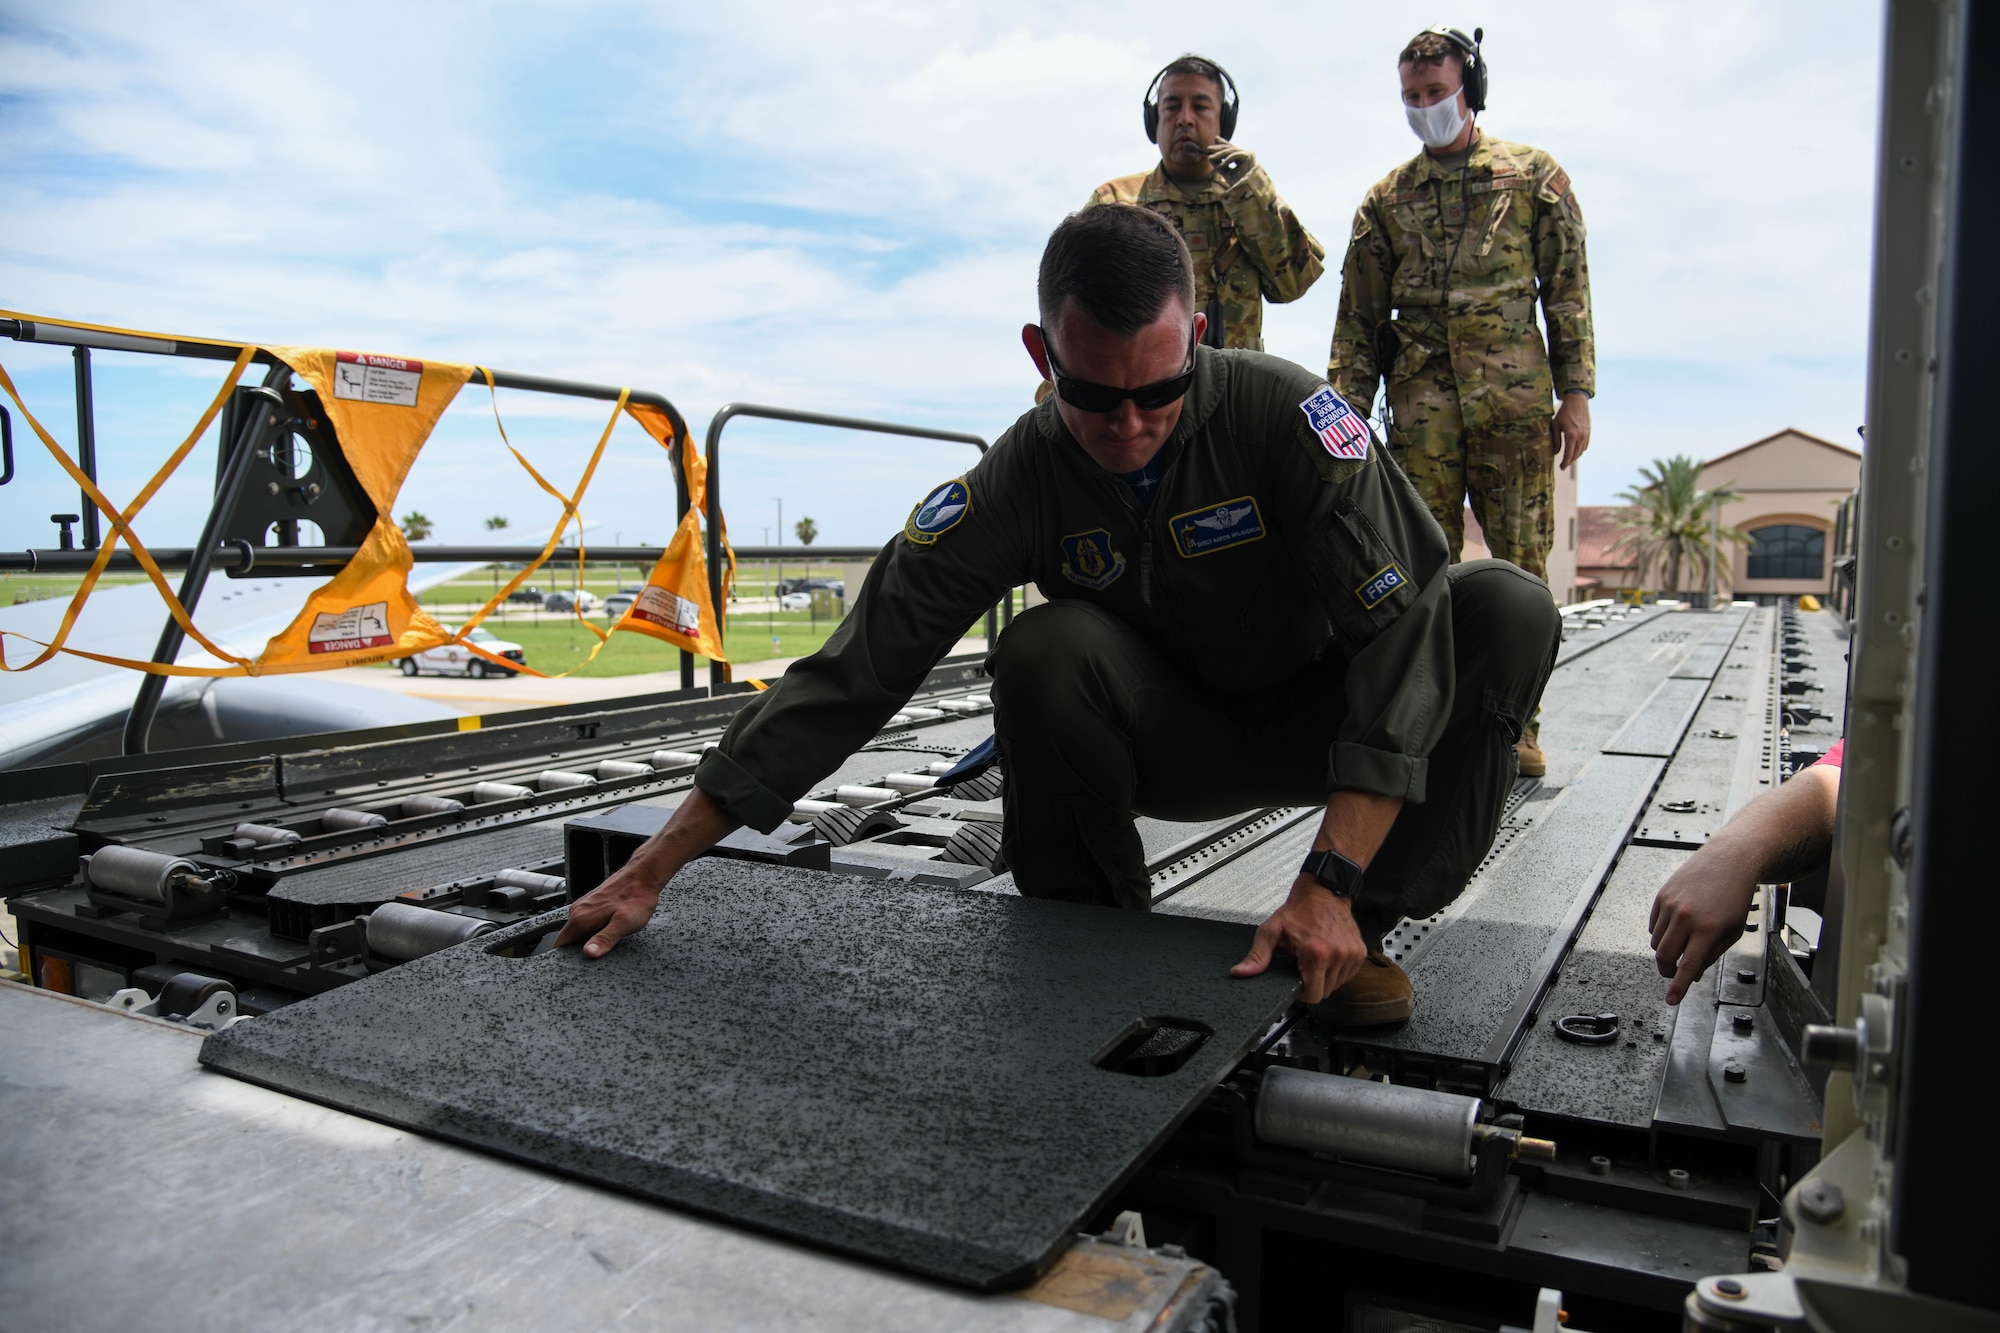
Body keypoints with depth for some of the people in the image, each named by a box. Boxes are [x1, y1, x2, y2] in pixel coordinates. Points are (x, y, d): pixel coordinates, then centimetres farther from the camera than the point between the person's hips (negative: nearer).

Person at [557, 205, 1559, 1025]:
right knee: (1047, 650, -32)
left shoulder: (1286, 414, -24)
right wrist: (651, 872, -23)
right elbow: (857, 668, -22)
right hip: (1171, 744, 0)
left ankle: (1361, 929, -14)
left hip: (1316, 718, 1)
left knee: (1506, 608, -25)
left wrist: (1332, 882, -42)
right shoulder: (1023, 479, -20)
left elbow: (1399, 628, -30)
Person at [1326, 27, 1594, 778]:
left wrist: (1575, 394, -2)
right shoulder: (1387, 198, 14)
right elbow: (1357, 319, 12)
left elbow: (1569, 292, 7)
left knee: (1520, 562, -1)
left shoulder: (1533, 176, 10)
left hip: (1514, 398, -1)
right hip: (1421, 401, 1)